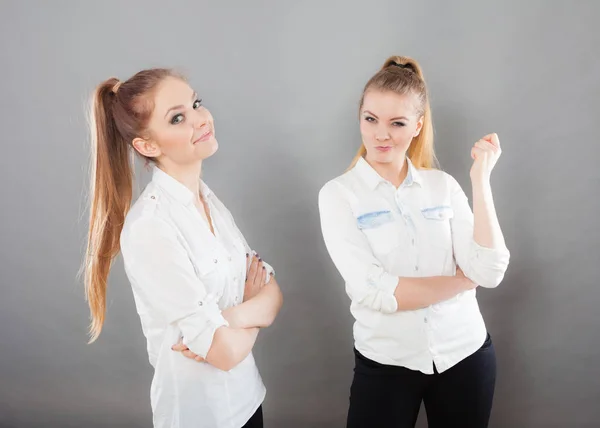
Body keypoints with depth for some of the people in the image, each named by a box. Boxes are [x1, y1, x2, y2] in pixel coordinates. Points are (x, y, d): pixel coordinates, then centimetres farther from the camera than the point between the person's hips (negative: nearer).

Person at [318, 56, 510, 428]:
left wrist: (481, 180, -13)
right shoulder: (339, 194, -9)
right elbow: (373, 291, -19)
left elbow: (489, 273, -10)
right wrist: (464, 280, -11)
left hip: (466, 354, 3)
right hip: (385, 363, -3)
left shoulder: (443, 185, -1)